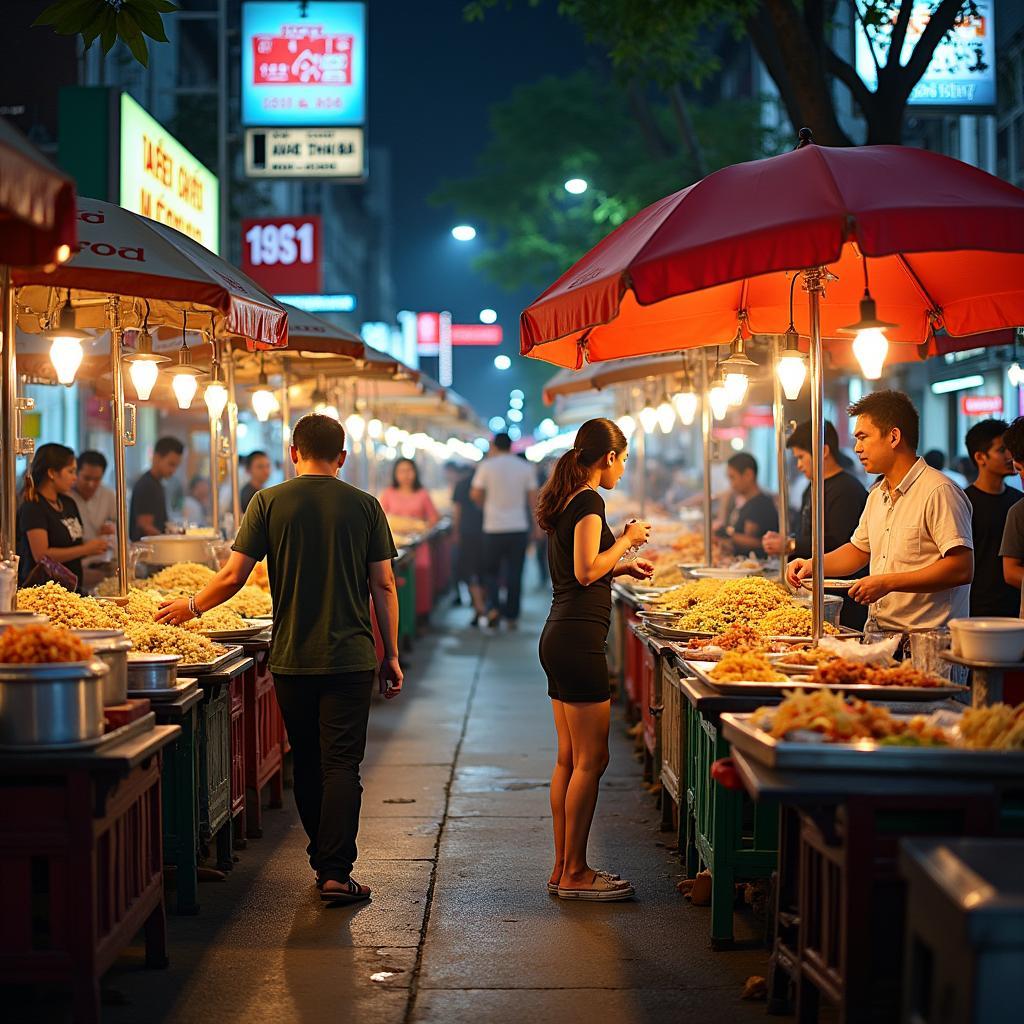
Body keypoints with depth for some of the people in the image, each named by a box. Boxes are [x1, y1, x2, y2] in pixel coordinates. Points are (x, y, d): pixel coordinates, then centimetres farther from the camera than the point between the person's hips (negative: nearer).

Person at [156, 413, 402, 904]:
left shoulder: (269, 502, -1)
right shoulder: (365, 505, 0)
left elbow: (233, 576, -3)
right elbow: (383, 585, 1)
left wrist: (192, 606, 15)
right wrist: (391, 654, 9)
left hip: (291, 659, 1)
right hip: (350, 658, -1)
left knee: (307, 764, 14)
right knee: (341, 764, -1)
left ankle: (323, 860, 25)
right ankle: (336, 870, -8)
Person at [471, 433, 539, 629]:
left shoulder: (486, 466, -3)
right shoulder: (525, 468, 3)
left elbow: (476, 495, -1)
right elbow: (533, 499, 3)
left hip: (493, 528, -1)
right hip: (519, 528, 1)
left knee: (491, 571, 12)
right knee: (514, 574, 7)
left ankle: (493, 607, -8)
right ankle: (511, 616, 9)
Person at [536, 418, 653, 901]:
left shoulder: (564, 501, 16)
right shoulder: (589, 501, -12)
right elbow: (586, 572, -19)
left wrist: (623, 565, 23)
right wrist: (627, 539, -6)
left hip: (558, 639, 10)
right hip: (578, 642, -10)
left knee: (569, 759, 13)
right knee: (591, 759, -4)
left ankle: (564, 868, 18)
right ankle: (575, 874, 0)